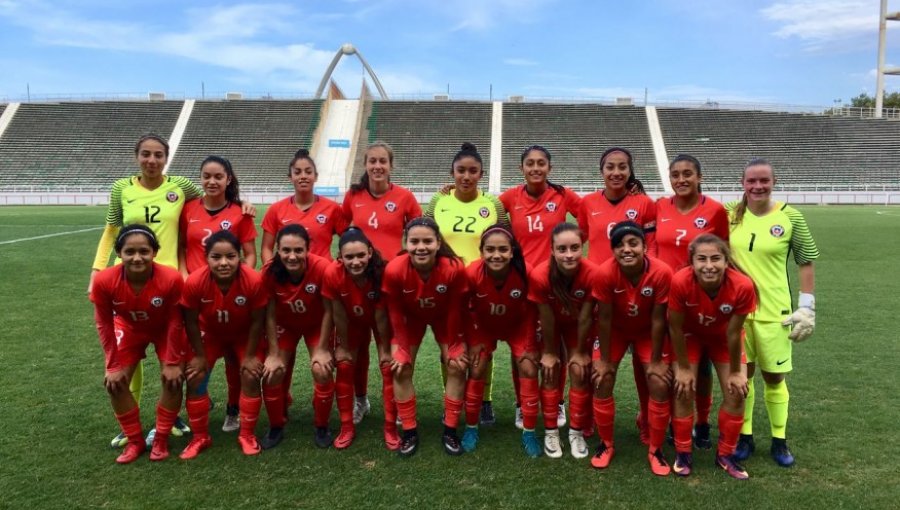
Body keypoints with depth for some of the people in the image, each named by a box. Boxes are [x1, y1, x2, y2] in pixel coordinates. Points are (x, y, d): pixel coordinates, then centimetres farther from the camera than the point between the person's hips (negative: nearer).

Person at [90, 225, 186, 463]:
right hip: (130, 329, 2)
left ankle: (161, 440, 10)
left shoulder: (171, 279, -39)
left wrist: (173, 362, -15)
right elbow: (104, 324, -16)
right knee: (114, 382, -5)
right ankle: (135, 441, 14)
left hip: (165, 330, -2)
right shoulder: (104, 281, -34)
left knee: (173, 379, -12)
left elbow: (175, 322, -23)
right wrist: (113, 365, -12)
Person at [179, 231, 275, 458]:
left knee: (251, 376, -11)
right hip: (210, 333, 1)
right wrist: (200, 355, -8)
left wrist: (250, 356, -13)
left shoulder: (254, 281, -37)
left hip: (245, 334, -1)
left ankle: (247, 435, 10)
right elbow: (191, 322, -17)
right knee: (194, 378, -5)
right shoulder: (194, 282, -34)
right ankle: (200, 437, 15)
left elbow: (257, 321, -21)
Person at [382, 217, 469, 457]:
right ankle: (409, 432, 8)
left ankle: (450, 431, 7)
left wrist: (451, 347, -12)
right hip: (411, 317, 0)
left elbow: (455, 311, -21)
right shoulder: (394, 270, -36)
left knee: (457, 367, -8)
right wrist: (402, 348, -13)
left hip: (444, 317, 0)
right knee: (400, 369, -7)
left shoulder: (454, 268, -37)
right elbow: (395, 313, -19)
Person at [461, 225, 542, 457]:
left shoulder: (525, 273, -33)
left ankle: (529, 433, 6)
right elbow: (467, 309, -15)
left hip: (518, 326, 0)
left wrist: (529, 345, -11)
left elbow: (531, 311, -16)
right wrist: (474, 340, -10)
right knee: (476, 372, -5)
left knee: (529, 371, -9)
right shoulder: (472, 273, -33)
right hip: (484, 326, 0)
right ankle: (471, 428, 15)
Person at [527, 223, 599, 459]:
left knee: (580, 374, -1)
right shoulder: (540, 275, -37)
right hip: (551, 325, 0)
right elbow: (546, 318, -22)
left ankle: (577, 432, 15)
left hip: (578, 325, 1)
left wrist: (580, 351, -10)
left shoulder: (592, 273, -36)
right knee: (550, 374, -1)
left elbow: (585, 317, -23)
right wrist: (549, 352, -9)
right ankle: (550, 432, 15)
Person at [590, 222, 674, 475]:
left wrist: (656, 361, -13)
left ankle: (655, 449, 13)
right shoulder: (605, 273, -33)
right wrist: (604, 359, -13)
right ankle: (606, 444, 15)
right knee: (602, 382, -7)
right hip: (615, 329, 0)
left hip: (647, 331, 0)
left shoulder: (662, 272, -33)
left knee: (660, 385, -8)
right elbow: (604, 318, -21)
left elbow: (658, 319, -22)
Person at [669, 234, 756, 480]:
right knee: (684, 390, -6)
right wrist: (683, 368, -13)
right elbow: (676, 328, -23)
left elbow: (733, 333, -22)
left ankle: (726, 454, 19)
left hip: (723, 336, 1)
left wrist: (735, 372, -10)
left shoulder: (742, 286, -37)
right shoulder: (680, 282, -39)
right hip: (690, 334, -1)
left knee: (736, 392, -2)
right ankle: (683, 453, 14)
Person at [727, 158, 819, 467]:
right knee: (742, 372, 10)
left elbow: (806, 262, -1)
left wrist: (807, 306, -5)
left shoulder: (790, 217, -7)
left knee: (774, 375, 7)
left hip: (774, 310, -2)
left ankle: (779, 440, 24)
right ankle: (745, 436, 25)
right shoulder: (730, 214, -1)